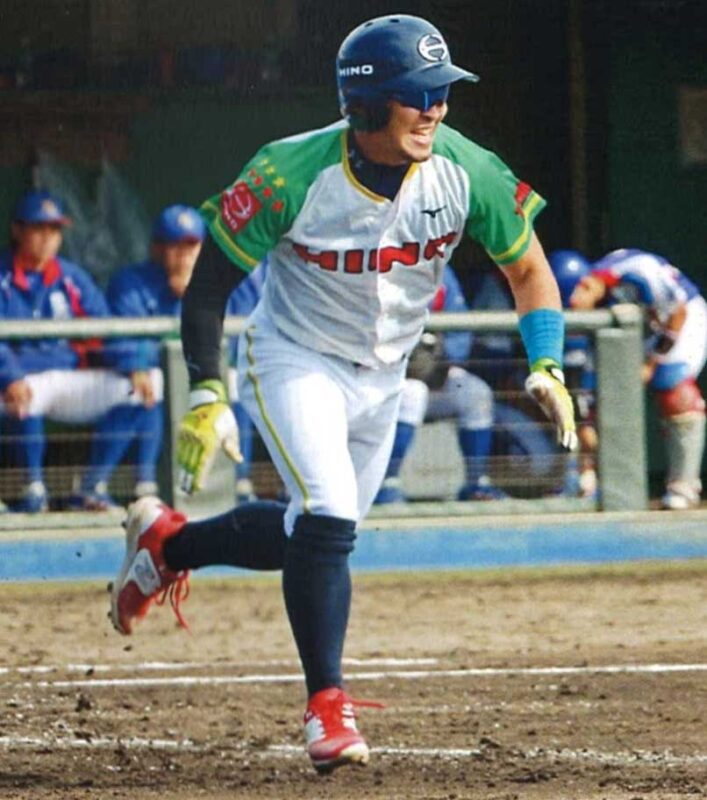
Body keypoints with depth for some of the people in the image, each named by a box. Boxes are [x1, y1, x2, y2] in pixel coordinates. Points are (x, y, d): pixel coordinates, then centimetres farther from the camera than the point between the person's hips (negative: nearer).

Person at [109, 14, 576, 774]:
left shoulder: (464, 170, -18)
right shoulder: (292, 175, -26)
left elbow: (528, 268, -4)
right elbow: (210, 279, -16)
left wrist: (546, 366, -17)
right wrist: (207, 394, -24)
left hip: (383, 379, 5)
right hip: (294, 362, -5)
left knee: (322, 530, 15)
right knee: (328, 518, -22)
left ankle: (167, 542, 39)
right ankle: (327, 704, -11)